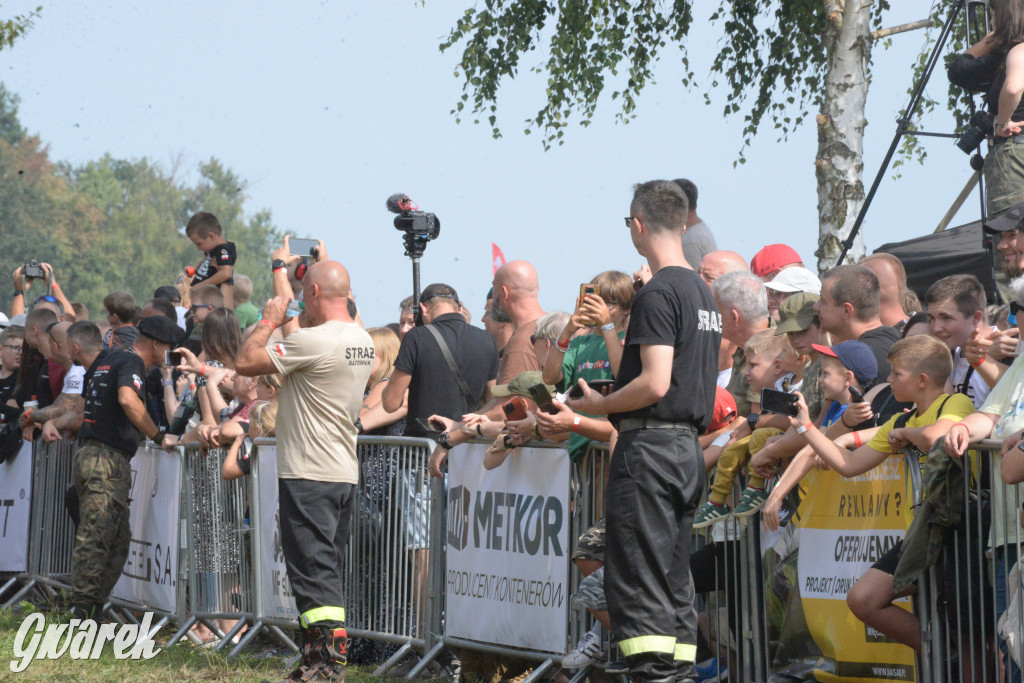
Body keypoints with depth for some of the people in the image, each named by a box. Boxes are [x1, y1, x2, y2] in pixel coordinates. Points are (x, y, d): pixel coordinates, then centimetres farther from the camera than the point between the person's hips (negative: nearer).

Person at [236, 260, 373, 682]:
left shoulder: (313, 341, -18)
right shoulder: (362, 341, 9)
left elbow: (246, 362, -15)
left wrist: (270, 320, -1)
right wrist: (297, 325, 19)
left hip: (309, 474, -9)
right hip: (345, 472, 9)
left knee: (314, 570, -7)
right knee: (328, 571, 14)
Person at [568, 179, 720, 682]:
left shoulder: (658, 293, -13)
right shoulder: (703, 293, 16)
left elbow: (654, 384, -20)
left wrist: (598, 405, -6)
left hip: (650, 447, -9)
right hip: (689, 446, 9)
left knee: (636, 583, -9)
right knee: (674, 583, 11)